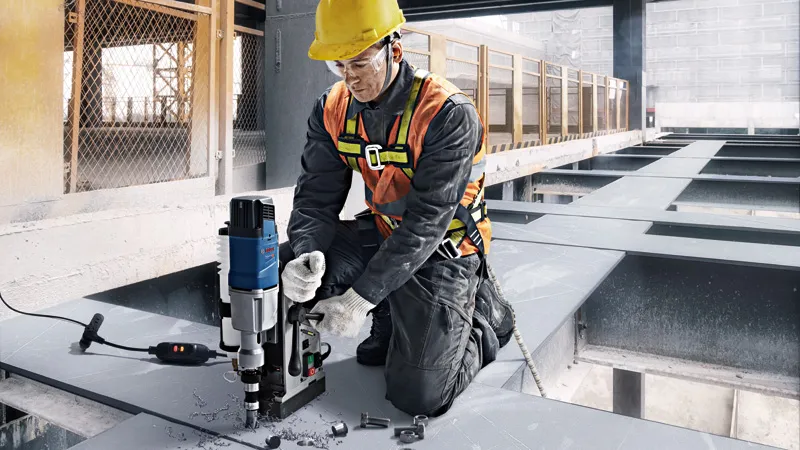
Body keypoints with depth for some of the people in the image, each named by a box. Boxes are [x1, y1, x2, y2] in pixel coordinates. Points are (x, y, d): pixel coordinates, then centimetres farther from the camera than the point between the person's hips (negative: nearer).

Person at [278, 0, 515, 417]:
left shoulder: (449, 115, -25)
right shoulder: (333, 110, -6)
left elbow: (426, 223, -28)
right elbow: (316, 197, -8)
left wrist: (361, 297, -30)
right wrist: (308, 255, -31)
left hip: (442, 248, -6)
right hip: (380, 234, 6)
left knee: (419, 396, -14)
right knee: (287, 266, -15)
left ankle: (482, 322, 18)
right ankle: (392, 320, 8)